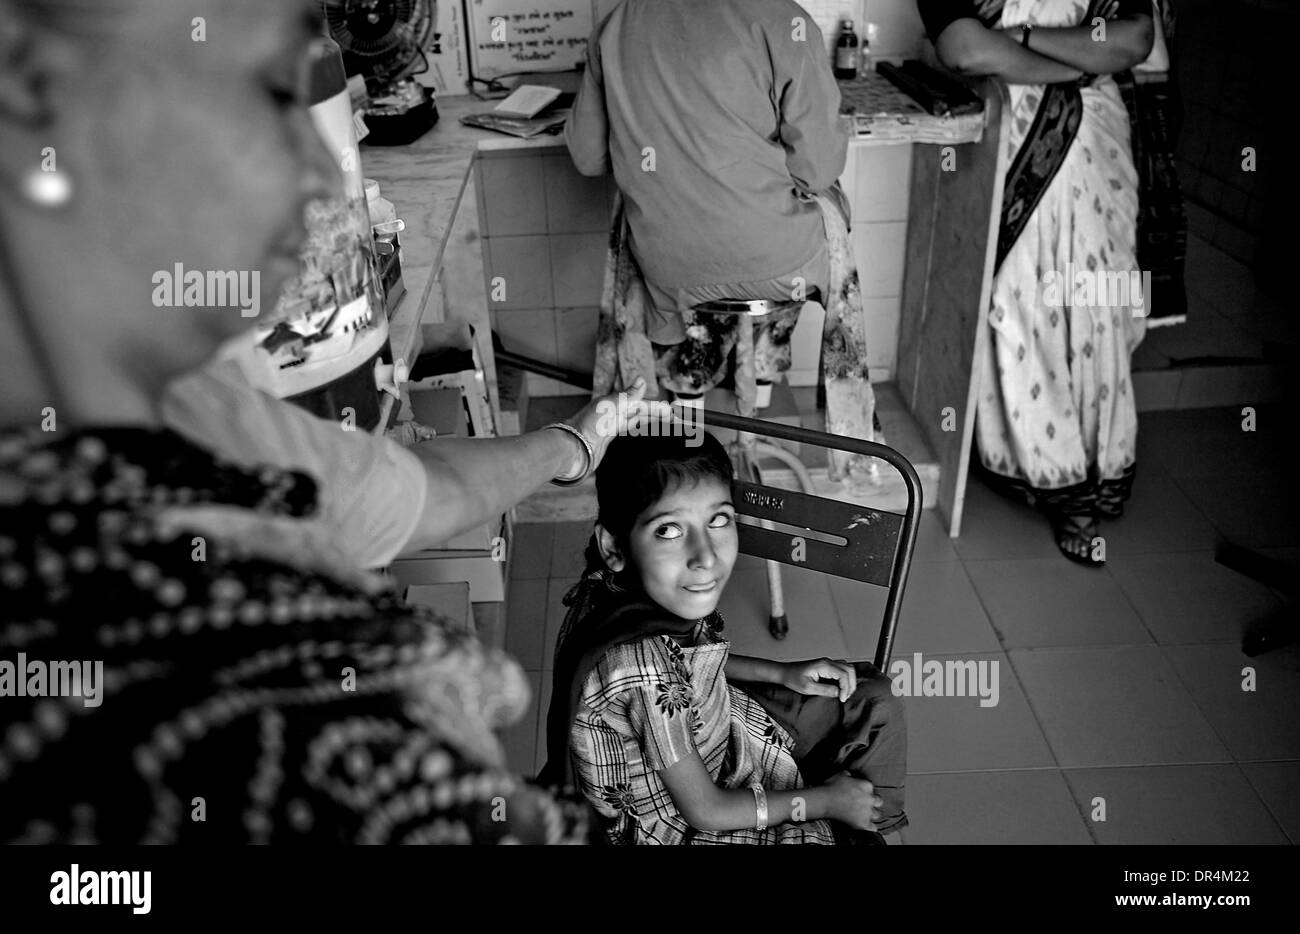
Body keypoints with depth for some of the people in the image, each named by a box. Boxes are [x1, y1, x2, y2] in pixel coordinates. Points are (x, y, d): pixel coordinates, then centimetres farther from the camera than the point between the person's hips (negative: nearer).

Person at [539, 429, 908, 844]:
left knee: (874, 700, 9)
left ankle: (872, 825, 30)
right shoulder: (640, 667, -38)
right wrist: (826, 800, -13)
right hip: (676, 821, -8)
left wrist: (782, 672, 0)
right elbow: (704, 810, -25)